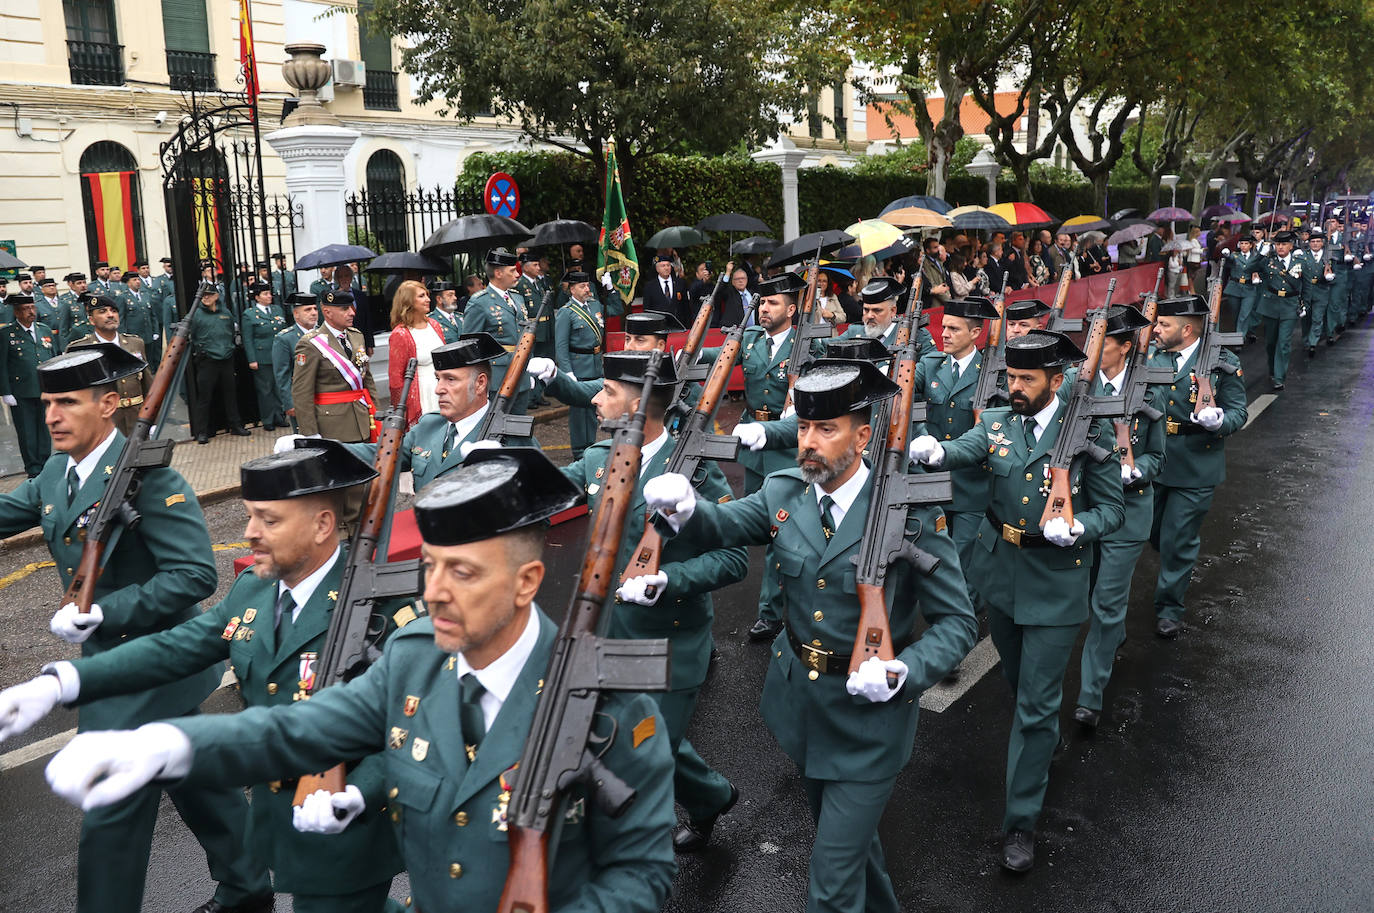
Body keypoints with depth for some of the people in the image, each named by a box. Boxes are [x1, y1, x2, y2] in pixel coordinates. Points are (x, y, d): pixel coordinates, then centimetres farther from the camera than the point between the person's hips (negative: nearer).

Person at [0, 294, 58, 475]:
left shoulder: (46, 330, 11)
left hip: (47, 392, 4)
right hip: (22, 395, -4)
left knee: (46, 430, 11)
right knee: (27, 433, 3)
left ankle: (45, 465, 22)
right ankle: (33, 469, 13)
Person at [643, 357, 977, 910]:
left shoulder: (911, 514, -20)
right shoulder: (785, 494, -6)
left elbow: (957, 624, -14)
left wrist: (901, 672, -32)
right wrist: (684, 506, -25)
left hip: (870, 710, -5)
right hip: (800, 699, 5)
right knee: (846, 834, 28)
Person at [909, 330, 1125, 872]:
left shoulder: (1089, 434, -10)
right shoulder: (995, 424, 0)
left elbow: (1113, 509, -5)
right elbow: (963, 451, -21)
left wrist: (1076, 528, -26)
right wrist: (932, 451, -45)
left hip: (1055, 586, -4)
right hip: (1001, 576, 4)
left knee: (1037, 705, 0)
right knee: (1019, 685, 24)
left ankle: (1021, 820, 13)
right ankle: (1040, 744, 53)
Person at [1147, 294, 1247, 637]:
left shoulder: (1223, 363, -9)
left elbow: (1238, 413, -7)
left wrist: (1217, 420, -29)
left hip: (1194, 470, -4)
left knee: (1178, 541, 4)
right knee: (1154, 534, 18)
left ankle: (1169, 607, 20)